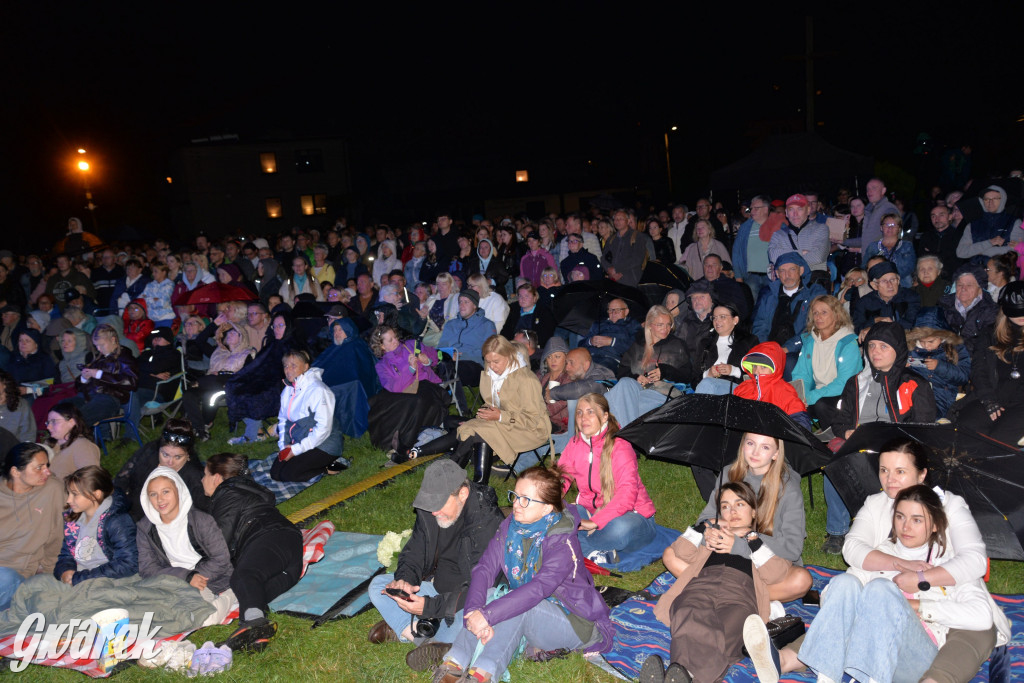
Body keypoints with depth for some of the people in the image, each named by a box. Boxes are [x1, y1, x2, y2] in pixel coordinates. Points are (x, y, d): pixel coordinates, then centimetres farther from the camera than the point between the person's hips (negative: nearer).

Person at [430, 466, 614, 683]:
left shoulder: (563, 542, -26)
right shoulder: (510, 527, -7)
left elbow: (538, 589, -38)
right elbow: (484, 568, -16)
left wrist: (487, 615, -43)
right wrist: (474, 610, -34)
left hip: (578, 624, -6)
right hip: (531, 613, 6)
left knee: (518, 608, -33)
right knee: (487, 595, -21)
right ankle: (455, 663, -31)